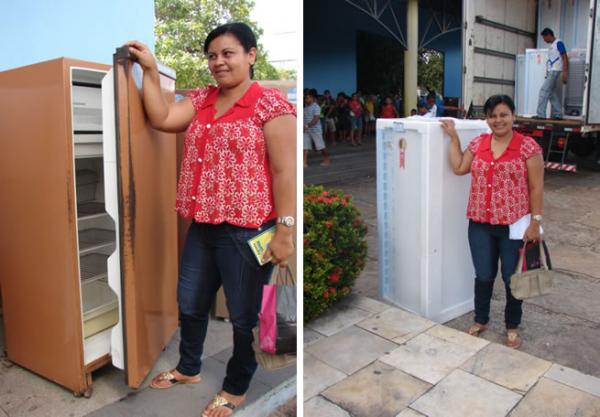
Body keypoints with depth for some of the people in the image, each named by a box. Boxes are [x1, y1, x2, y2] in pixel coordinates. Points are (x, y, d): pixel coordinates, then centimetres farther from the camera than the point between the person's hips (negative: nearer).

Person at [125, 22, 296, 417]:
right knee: (190, 303, 22)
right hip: (203, 226, 7)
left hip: (247, 230, -7)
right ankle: (189, 369, 47)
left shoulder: (270, 103, -10)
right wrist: (150, 70, 2)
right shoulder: (201, 99, 12)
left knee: (244, 315, 10)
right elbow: (161, 119, 3)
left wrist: (284, 229, -19)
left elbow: (284, 171, -15)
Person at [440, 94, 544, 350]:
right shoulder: (478, 143, 5)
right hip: (480, 224, 3)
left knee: (513, 278, 11)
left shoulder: (528, 146, -8)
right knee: (483, 276, 13)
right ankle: (481, 320, 33)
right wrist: (453, 137, 5)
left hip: (514, 225, -3)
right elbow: (459, 168, 4)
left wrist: (535, 221, -10)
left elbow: (536, 187, -8)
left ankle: (512, 327, 31)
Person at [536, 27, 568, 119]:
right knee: (554, 94, 8)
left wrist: (564, 72, -18)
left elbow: (565, 58, -10)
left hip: (555, 72, -9)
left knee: (544, 92, -12)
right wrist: (547, 73, 15)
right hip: (551, 72, 9)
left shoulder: (559, 43, -6)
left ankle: (540, 114, -13)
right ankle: (557, 114, 10)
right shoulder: (552, 45, 19)